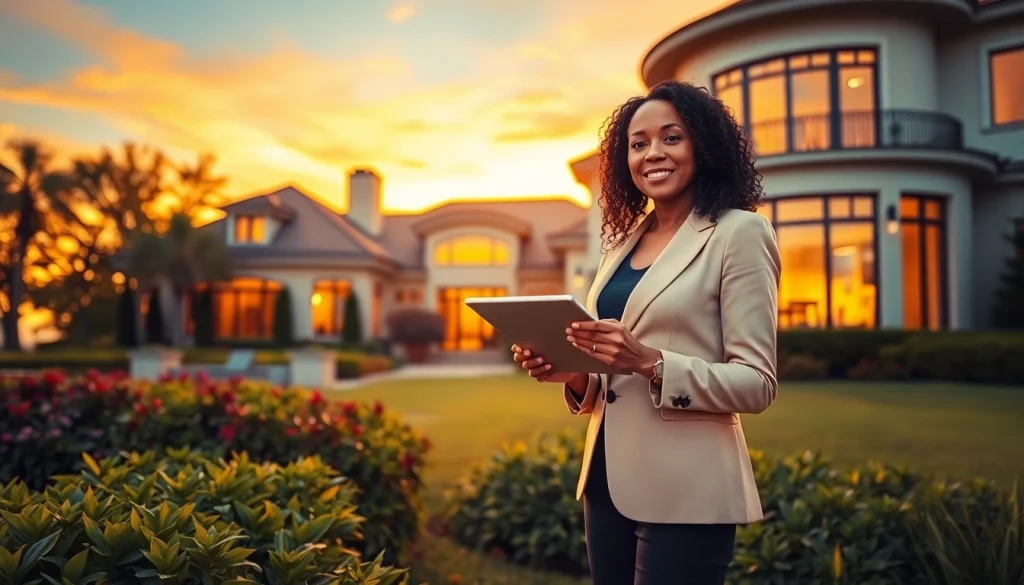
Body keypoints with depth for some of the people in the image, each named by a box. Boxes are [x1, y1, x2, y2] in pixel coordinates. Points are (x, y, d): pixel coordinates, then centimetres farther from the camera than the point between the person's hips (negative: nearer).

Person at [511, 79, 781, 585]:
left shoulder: (738, 232, -8)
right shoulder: (622, 241, 10)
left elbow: (757, 384, -11)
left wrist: (651, 362, -25)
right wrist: (573, 372, -5)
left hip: (683, 494, -6)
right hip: (607, 478, 6)